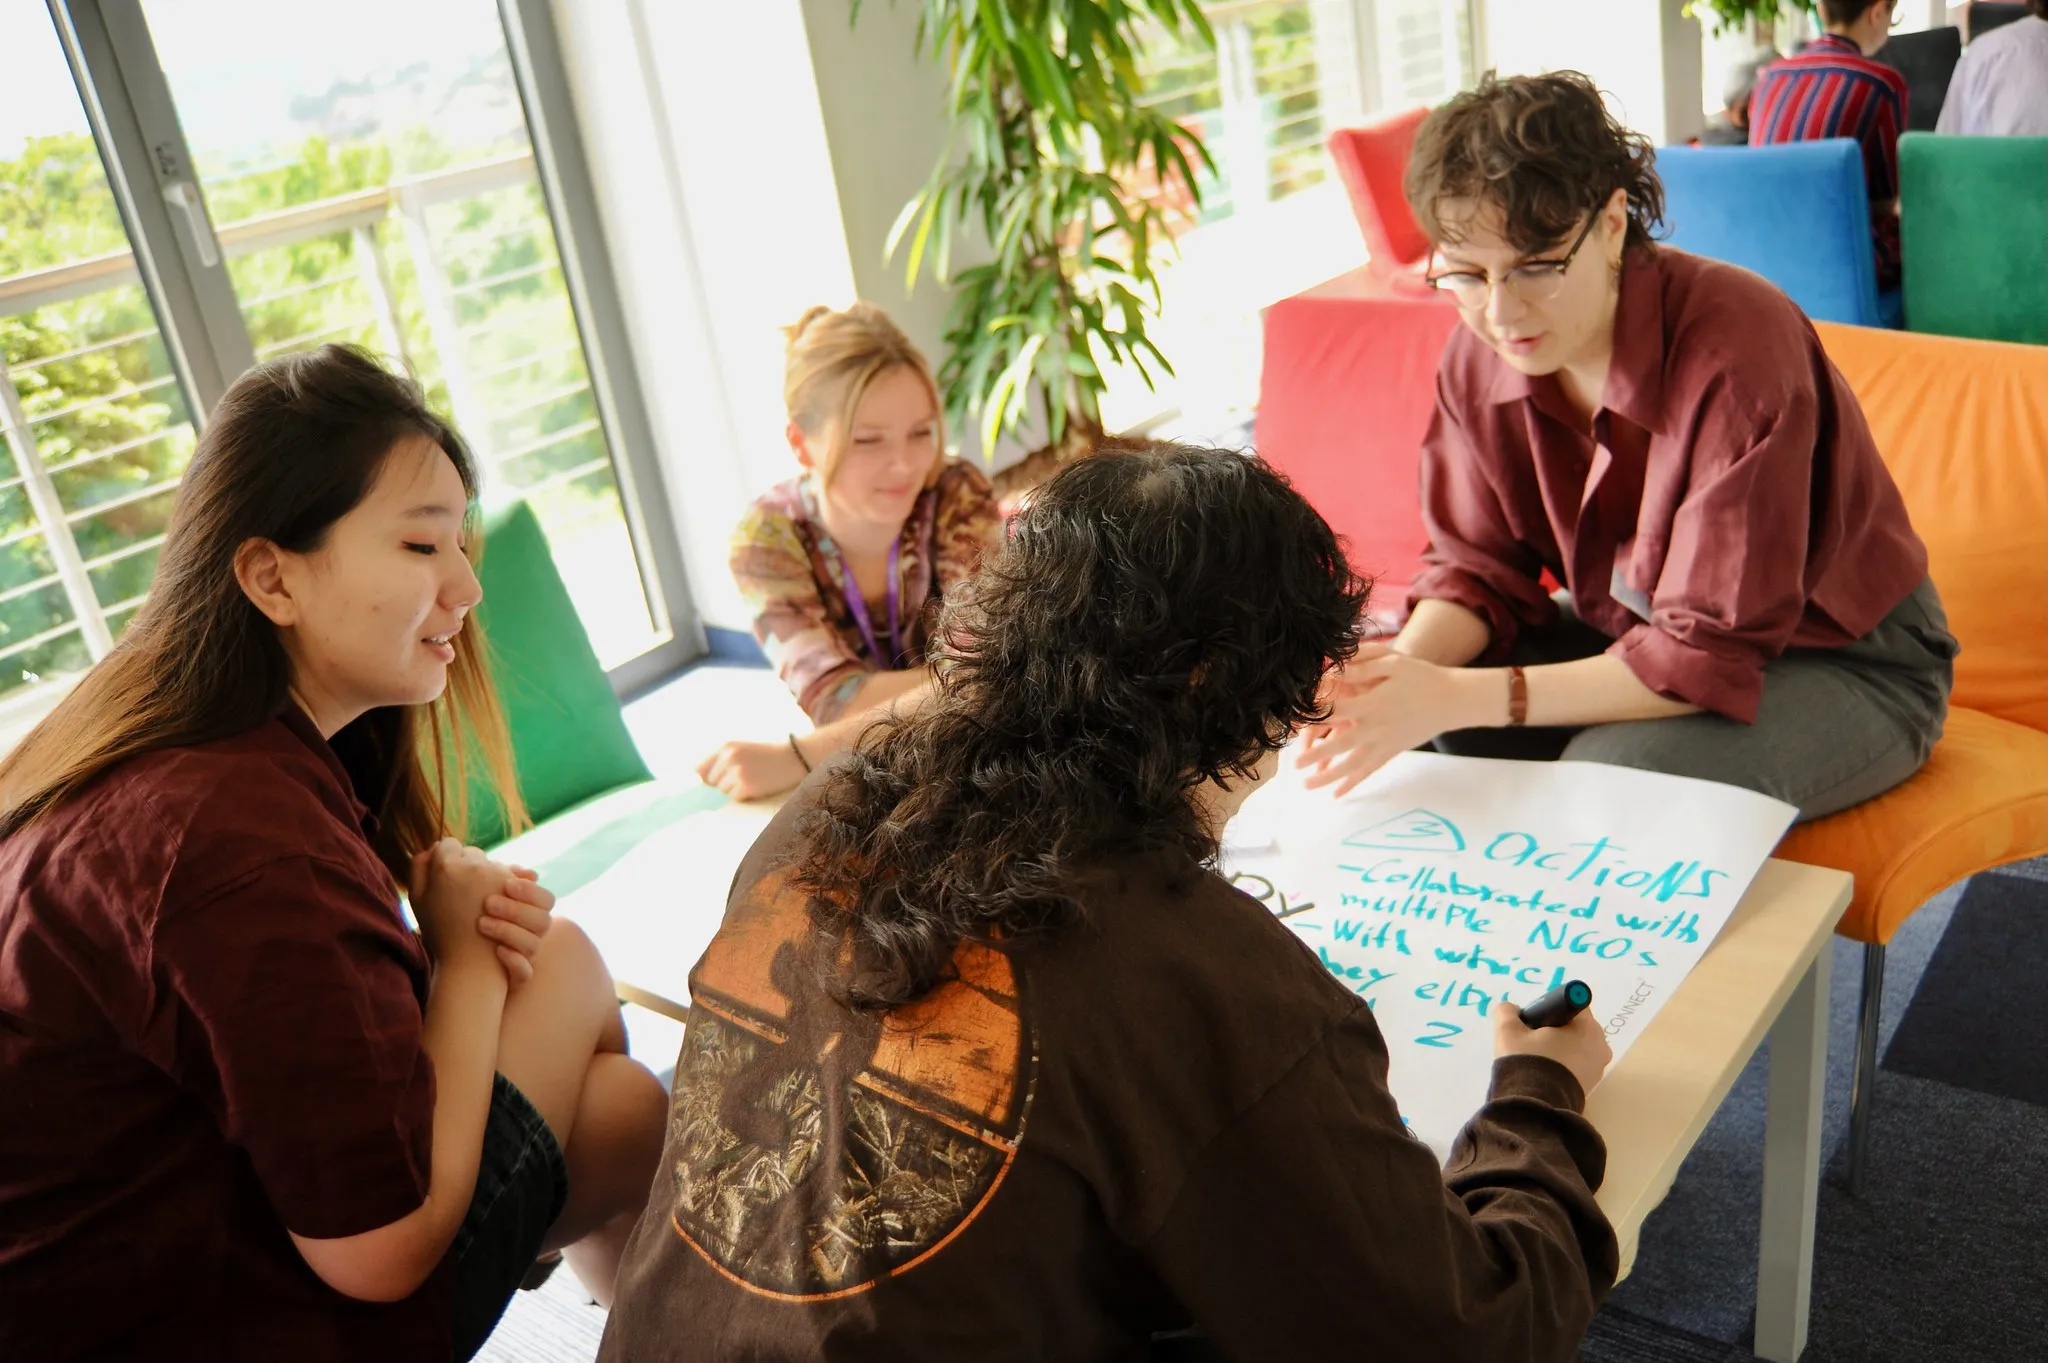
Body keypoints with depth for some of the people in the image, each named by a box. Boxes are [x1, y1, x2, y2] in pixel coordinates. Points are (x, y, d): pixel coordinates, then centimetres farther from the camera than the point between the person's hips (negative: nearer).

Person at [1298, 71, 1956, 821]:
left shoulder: (1737, 351, -30)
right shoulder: (1479, 355, -11)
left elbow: (1712, 655, -30)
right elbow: (1478, 567, -4)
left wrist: (1462, 697, -39)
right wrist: (1403, 666, -27)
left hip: (1844, 661, -5)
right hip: (1633, 632, 6)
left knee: (1615, 771, -35)